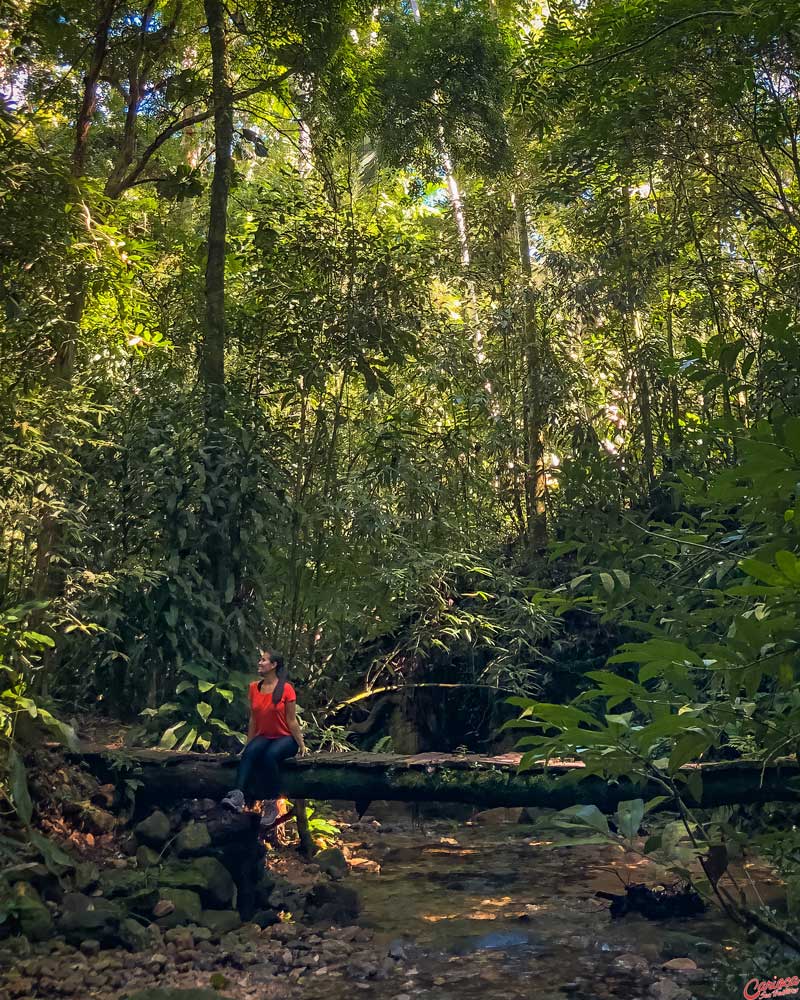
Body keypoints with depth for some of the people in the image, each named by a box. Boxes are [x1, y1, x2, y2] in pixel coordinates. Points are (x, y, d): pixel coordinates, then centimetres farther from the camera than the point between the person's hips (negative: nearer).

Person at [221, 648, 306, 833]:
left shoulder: (286, 689, -10)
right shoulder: (254, 688, 4)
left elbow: (291, 721, -6)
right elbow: (253, 719, 11)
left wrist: (301, 745, -5)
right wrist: (248, 743, 12)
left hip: (285, 738, -4)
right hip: (263, 736, 4)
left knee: (269, 756, -35)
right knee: (249, 752, -30)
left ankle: (271, 805, -28)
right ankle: (238, 796, -47)